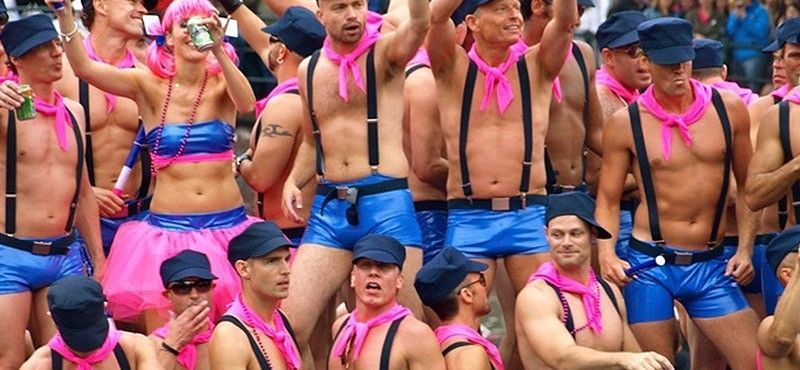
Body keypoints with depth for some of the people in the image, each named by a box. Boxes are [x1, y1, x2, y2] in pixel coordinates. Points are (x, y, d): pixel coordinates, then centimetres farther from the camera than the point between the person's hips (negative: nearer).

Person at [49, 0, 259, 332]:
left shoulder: (222, 84, 2)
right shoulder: (150, 86, 1)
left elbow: (247, 104, -21)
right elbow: (83, 67, -11)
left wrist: (219, 51, -34)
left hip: (227, 227, 1)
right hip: (167, 230, -1)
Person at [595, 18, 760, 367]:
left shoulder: (728, 108, 2)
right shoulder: (625, 122, -3)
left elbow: (747, 186, 9)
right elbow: (608, 199, 1)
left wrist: (745, 249, 1)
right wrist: (606, 253, -14)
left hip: (712, 264, 2)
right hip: (650, 264, -2)